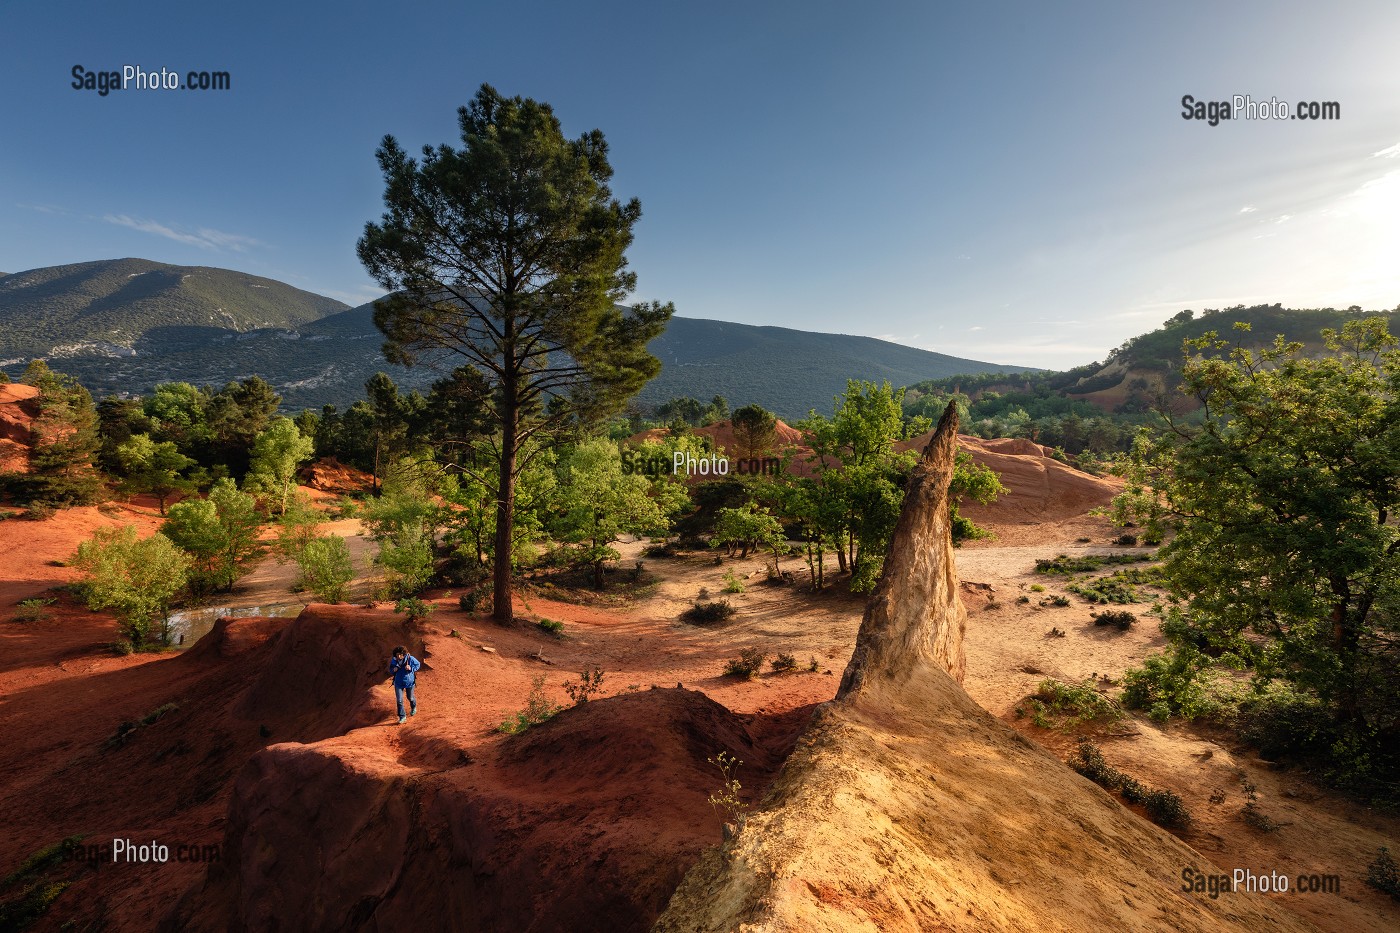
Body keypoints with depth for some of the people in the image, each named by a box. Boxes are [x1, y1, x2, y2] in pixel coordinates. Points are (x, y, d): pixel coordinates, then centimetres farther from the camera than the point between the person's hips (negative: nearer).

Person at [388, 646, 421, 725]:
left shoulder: (410, 659, -23)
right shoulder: (393, 660, -16)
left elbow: (418, 664, -7)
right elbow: (390, 670, 1)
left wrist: (411, 668, -26)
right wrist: (393, 670, -24)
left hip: (409, 681, -1)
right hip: (398, 683, 1)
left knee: (410, 698, 19)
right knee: (399, 700, -1)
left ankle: (413, 707, 52)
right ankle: (402, 717, 15)